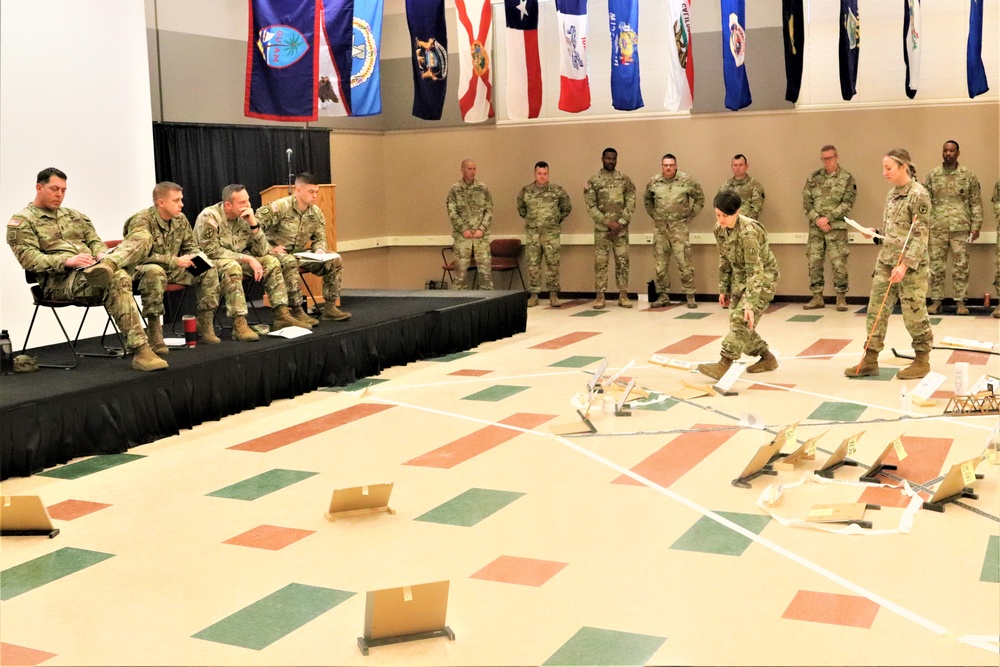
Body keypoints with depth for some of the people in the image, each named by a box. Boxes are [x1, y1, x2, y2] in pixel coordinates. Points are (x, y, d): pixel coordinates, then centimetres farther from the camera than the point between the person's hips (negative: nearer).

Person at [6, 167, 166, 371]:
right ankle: (139, 350, -41)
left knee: (142, 237, -12)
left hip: (91, 267, 7)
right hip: (60, 282, -6)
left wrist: (102, 254, -6)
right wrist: (67, 261, -23)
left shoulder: (74, 216, 27)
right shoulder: (21, 221, 6)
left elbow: (94, 241, 21)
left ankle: (106, 266, -42)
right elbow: (28, 258, -7)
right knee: (118, 279, -38)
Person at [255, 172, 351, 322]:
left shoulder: (316, 213, 4)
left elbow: (320, 238, 12)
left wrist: (320, 249, -12)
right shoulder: (280, 207, -17)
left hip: (301, 254, 7)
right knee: (290, 262, -41)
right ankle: (296, 312, -35)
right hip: (278, 253, -7)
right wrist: (269, 248, -20)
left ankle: (329, 307, -4)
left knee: (334, 261, -8)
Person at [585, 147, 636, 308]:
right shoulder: (593, 181, 1)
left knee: (622, 261, 2)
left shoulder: (625, 180, 6)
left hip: (621, 228, 1)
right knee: (600, 261, 0)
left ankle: (623, 295, 8)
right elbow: (591, 206, -5)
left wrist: (621, 222, -11)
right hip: (601, 228, -1)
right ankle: (600, 296, 6)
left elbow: (631, 203, 0)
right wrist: (608, 222, -13)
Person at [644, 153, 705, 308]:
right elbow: (647, 199, 22)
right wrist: (653, 214, 12)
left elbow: (699, 198, 7)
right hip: (659, 227, 3)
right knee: (661, 263, 7)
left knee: (684, 262, -5)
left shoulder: (686, 181, -4)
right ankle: (663, 296, 17)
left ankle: (690, 296, 2)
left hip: (679, 227, -3)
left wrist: (690, 215, 2)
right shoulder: (653, 182, 4)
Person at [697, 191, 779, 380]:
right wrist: (723, 289, 11)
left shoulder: (748, 232, -30)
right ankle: (767, 358, 24)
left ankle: (724, 365, -23)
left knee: (742, 320, -20)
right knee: (736, 323, 7)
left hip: (763, 276, -8)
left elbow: (755, 271, -32)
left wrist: (750, 305, -36)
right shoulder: (720, 229, -7)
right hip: (740, 276, 8)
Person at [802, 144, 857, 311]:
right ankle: (817, 297, 13)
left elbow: (848, 203, -6)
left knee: (839, 263, -4)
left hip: (836, 227, -4)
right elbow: (806, 201, 6)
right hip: (815, 227, 4)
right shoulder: (814, 177, 10)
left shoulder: (847, 178, 0)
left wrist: (828, 218, -14)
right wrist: (817, 219, -8)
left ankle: (841, 298, 6)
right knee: (814, 262, 4)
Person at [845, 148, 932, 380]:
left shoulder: (919, 194, -12)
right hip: (886, 261, 8)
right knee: (876, 309, 5)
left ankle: (922, 361, 16)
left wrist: (905, 265, -22)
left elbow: (920, 235, -17)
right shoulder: (891, 194, 11)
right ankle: (870, 360, 11)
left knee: (914, 314, 2)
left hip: (911, 264, -8)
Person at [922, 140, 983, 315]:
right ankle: (936, 301, 10)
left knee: (961, 266, 1)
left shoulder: (968, 175, 4)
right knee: (935, 266, 3)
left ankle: (960, 302, 8)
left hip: (960, 228, -1)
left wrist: (976, 226, -4)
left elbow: (976, 203, 3)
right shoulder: (932, 176, 7)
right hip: (936, 228, 1)